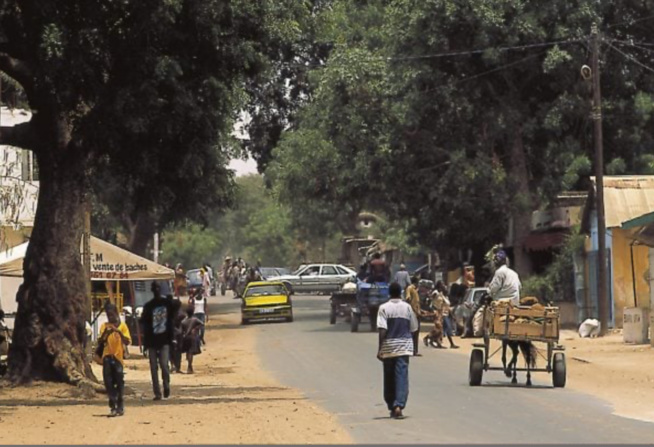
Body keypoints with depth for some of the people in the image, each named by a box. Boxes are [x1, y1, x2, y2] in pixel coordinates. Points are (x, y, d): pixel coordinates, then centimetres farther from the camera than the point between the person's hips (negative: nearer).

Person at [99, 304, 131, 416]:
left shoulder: (122, 326, 1)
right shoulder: (104, 326, 7)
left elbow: (127, 341, -8)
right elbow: (101, 341, -2)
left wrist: (119, 332, -22)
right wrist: (105, 333, -20)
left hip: (118, 356, -2)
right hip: (107, 357, 2)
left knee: (119, 382, -3)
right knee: (108, 382, -3)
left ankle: (120, 406, 5)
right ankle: (113, 406, 5)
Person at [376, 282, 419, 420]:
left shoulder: (384, 308, -5)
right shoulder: (407, 307, 2)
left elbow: (382, 330, -13)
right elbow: (413, 329, 6)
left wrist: (380, 348, -9)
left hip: (388, 348, -1)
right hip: (404, 347, 1)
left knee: (389, 378, 12)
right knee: (402, 377, -4)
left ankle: (392, 407, 19)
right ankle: (398, 406, -20)